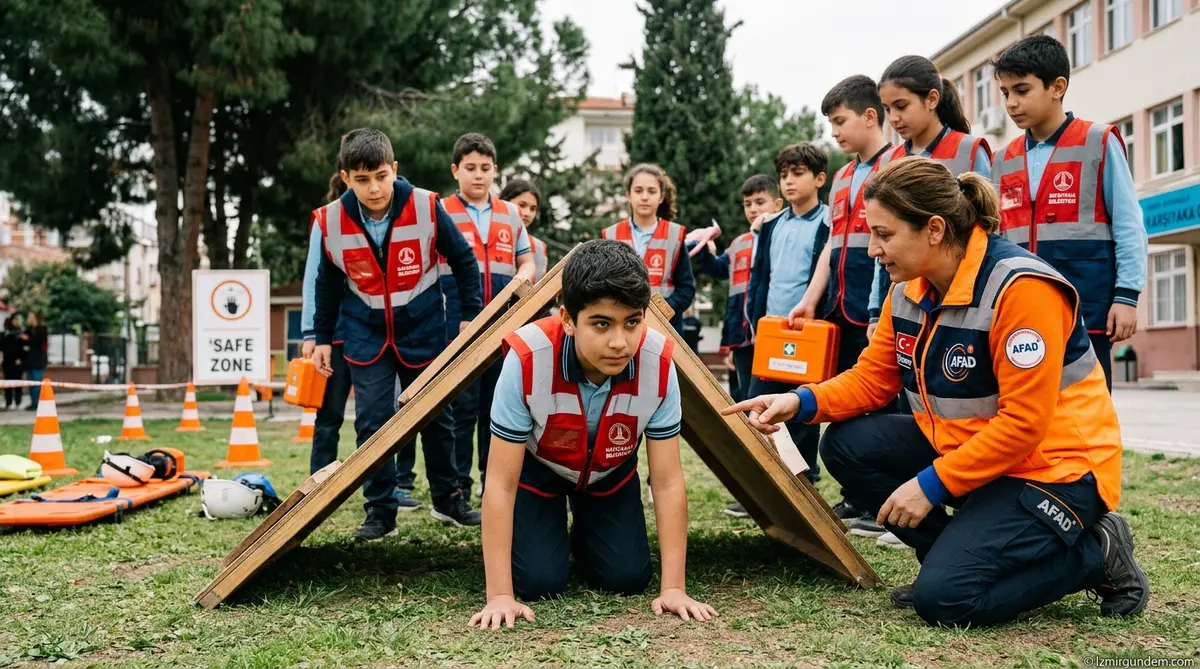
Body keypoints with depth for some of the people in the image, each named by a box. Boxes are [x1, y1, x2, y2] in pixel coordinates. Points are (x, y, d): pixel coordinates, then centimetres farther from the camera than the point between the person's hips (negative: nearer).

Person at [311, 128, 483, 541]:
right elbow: (327, 284, 4)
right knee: (372, 422, -3)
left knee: (435, 415, 11)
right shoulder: (330, 221, -13)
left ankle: (447, 498, 28)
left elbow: (463, 260, -3)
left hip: (423, 330, 0)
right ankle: (380, 511, 9)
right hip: (366, 335, 1)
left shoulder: (426, 207, -18)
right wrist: (323, 338, 8)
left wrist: (471, 315, -3)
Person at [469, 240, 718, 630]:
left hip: (609, 474, 2)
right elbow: (501, 483, -33)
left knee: (627, 579, -6)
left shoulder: (658, 364, -32)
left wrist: (673, 588, -25)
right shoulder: (528, 359, -39)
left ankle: (584, 535, 27)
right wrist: (500, 595, -34)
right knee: (537, 582, -14)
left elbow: (668, 482, -23)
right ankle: (555, 532, 21)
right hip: (535, 469, -2)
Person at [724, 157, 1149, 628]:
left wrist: (932, 484, -24)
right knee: (847, 446, -6)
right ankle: (955, 557, 6)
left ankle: (1095, 553, 3)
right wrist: (803, 402, -13)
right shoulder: (909, 288, -1)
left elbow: (1023, 421, -26)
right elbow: (872, 378, 4)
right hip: (963, 447, 8)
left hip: (1054, 464, -8)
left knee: (944, 598, -20)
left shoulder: (1019, 287, -25)